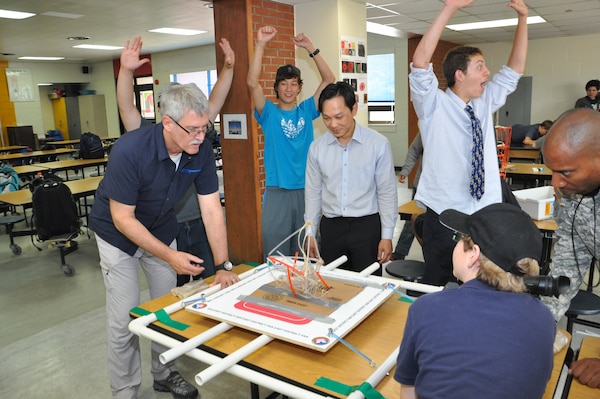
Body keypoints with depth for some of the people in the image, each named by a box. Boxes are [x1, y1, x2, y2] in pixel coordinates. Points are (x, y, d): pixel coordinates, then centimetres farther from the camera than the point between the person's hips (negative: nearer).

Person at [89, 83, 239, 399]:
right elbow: (123, 218, -26)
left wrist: (223, 265, -21)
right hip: (118, 234, -4)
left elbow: (211, 209, -16)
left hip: (161, 230, 5)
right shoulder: (129, 151, -33)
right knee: (124, 320, -2)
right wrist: (170, 256, -30)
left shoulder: (201, 152, -20)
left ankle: (164, 374, 35)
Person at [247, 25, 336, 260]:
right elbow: (252, 83, -13)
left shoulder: (306, 110, 8)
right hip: (277, 192, -2)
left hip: (307, 190, 2)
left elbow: (329, 79, 2)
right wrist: (260, 45, -18)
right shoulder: (269, 113, 2)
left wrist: (311, 49, -5)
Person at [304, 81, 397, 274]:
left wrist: (387, 235, -3)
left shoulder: (378, 144, -8)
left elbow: (387, 193, -4)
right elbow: (313, 193, 8)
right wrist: (310, 233, 9)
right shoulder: (317, 147, 0)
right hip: (331, 227, 3)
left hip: (367, 225, -2)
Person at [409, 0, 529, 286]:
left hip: (486, 215, 5)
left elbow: (514, 69, 15)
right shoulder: (435, 106, -8)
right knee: (439, 289, 9)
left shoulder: (485, 104, 10)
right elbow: (420, 62, -21)